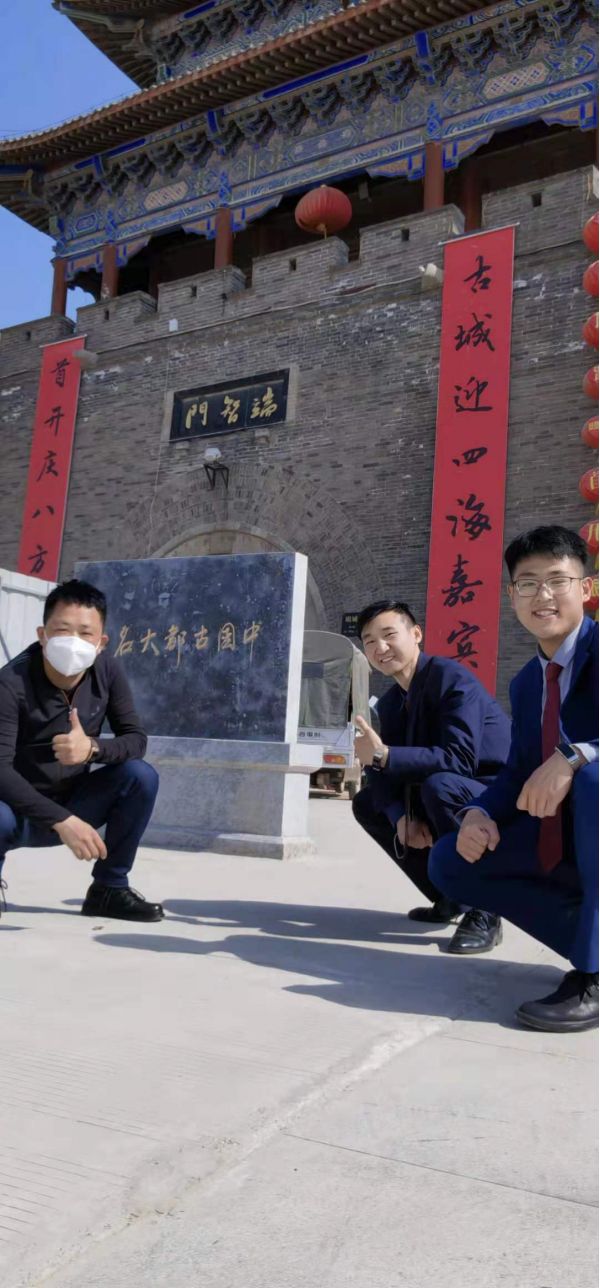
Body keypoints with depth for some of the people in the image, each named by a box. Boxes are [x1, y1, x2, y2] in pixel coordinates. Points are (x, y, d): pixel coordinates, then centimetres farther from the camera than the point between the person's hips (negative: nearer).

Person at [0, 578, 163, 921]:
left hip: (72, 804, 4)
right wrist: (61, 821, -36)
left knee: (141, 776, -20)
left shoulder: (109, 671, -11)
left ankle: (109, 889, -3)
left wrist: (92, 748, -31)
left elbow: (136, 740, -9)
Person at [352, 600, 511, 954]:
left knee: (439, 785, -37)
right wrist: (401, 818, -19)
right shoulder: (390, 703, 5)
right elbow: (383, 775, 0)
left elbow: (460, 758, -32)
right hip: (453, 793, 9)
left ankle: (483, 912, -18)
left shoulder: (451, 677, -20)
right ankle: (449, 898, 15)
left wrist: (384, 756, -35)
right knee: (367, 805, 7)